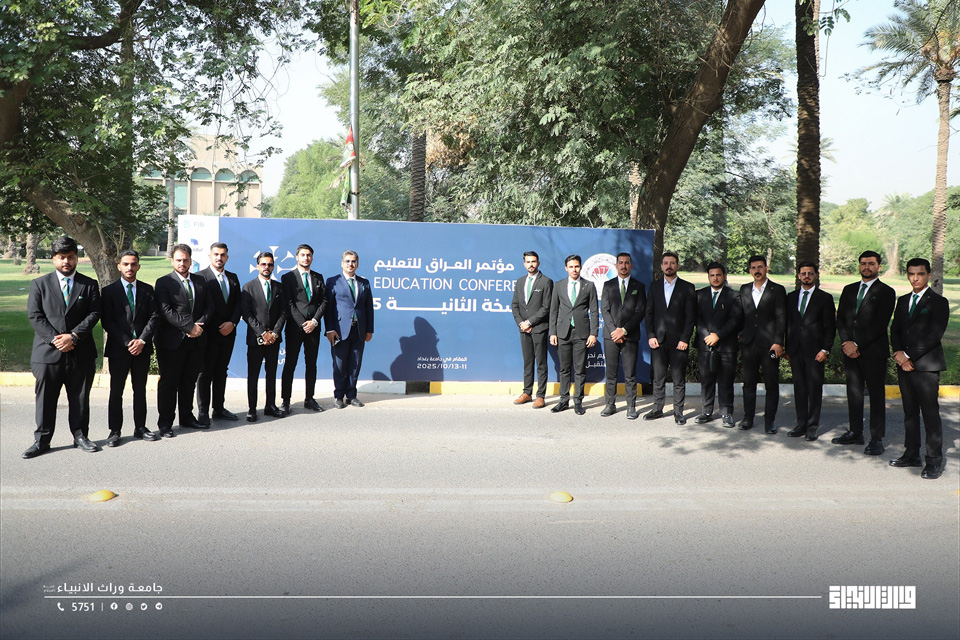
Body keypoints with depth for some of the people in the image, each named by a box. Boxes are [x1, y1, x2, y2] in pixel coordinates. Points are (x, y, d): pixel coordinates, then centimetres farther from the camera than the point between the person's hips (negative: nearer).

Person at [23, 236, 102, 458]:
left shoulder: (89, 285, 7)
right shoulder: (40, 284, 7)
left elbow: (94, 314, -1)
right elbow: (34, 315, -1)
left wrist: (73, 336, -14)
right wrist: (54, 339, -13)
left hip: (80, 353, 0)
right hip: (48, 353, 0)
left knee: (80, 398, 8)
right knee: (45, 399, 5)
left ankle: (80, 436, 20)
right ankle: (42, 440, 15)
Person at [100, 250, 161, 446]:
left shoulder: (147, 290, 9)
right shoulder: (109, 291, 1)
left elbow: (154, 317, 2)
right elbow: (107, 321, -5)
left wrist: (142, 340, -11)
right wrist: (127, 343, -13)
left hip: (142, 348, 2)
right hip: (118, 349, -2)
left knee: (140, 390, 10)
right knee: (116, 392, 3)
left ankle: (140, 428, 18)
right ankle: (115, 431, 10)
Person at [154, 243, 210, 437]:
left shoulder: (200, 281, 12)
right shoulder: (163, 282, -4)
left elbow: (207, 306, 11)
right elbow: (166, 311, -13)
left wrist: (199, 325, -7)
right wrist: (189, 327, -17)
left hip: (196, 341, 5)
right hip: (172, 341, -5)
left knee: (189, 381, 14)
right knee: (168, 383, 2)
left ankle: (187, 417, 26)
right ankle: (165, 423, 11)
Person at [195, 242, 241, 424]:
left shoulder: (233, 278, 13)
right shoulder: (201, 277, -5)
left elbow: (238, 304, 10)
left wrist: (232, 323, -6)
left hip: (228, 333, 5)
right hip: (209, 334, -5)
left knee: (221, 372, 13)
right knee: (205, 373, 1)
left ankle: (219, 408, 20)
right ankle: (203, 412, 8)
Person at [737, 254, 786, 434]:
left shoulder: (777, 290, 0)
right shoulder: (744, 290, 12)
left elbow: (781, 318, -4)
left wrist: (778, 342, -11)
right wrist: (741, 335, 8)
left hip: (769, 344, -3)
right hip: (749, 343, 3)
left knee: (771, 384, 1)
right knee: (749, 382, 8)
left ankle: (769, 420, 8)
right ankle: (748, 418, 17)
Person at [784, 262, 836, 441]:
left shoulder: (825, 298, 2)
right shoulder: (791, 297, 13)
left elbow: (830, 327, -1)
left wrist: (825, 350, -9)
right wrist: (787, 348, 8)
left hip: (815, 350, -3)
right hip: (796, 350, 4)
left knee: (815, 389, 1)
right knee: (799, 388, 7)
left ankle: (812, 426, 9)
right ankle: (801, 424, 16)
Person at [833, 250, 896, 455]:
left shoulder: (886, 292, -3)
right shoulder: (849, 290, 14)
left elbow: (880, 324, -11)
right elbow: (840, 318, 11)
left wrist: (857, 344, -14)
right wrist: (846, 343, -4)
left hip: (873, 352, -5)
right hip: (850, 351, 5)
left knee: (876, 395, 0)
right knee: (854, 393, 10)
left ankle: (876, 439, 6)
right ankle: (855, 432, 21)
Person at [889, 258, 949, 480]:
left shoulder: (938, 302, -4)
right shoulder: (902, 301, 16)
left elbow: (934, 335, -12)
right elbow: (895, 330, 14)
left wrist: (909, 356, -13)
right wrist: (899, 353, -4)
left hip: (926, 366, -6)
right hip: (904, 364, 6)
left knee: (930, 413, -4)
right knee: (910, 412, 12)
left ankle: (934, 461, 2)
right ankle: (912, 454, 20)